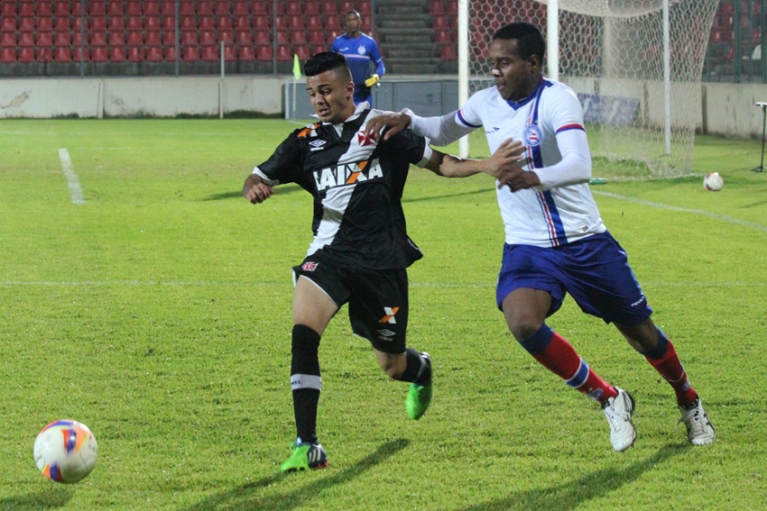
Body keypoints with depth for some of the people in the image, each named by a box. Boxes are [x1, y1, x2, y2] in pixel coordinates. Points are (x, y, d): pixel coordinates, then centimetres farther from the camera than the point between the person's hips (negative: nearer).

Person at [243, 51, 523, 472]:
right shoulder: (305, 141, 8)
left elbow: (438, 162, 7)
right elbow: (259, 178, 10)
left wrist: (485, 166, -8)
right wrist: (255, 188, -15)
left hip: (382, 260, -1)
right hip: (330, 254, 1)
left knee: (392, 365, 11)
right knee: (303, 330, -26)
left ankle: (421, 369, 52)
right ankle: (307, 446, -22)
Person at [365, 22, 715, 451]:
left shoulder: (557, 99, -18)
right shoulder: (487, 104, 1)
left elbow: (579, 166, -32)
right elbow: (444, 131, 22)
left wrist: (534, 177, -51)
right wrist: (408, 121, 1)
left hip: (585, 242, -4)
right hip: (527, 248, 4)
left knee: (641, 332, 7)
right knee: (522, 323, -25)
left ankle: (690, 403, 39)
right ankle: (610, 400, -5)